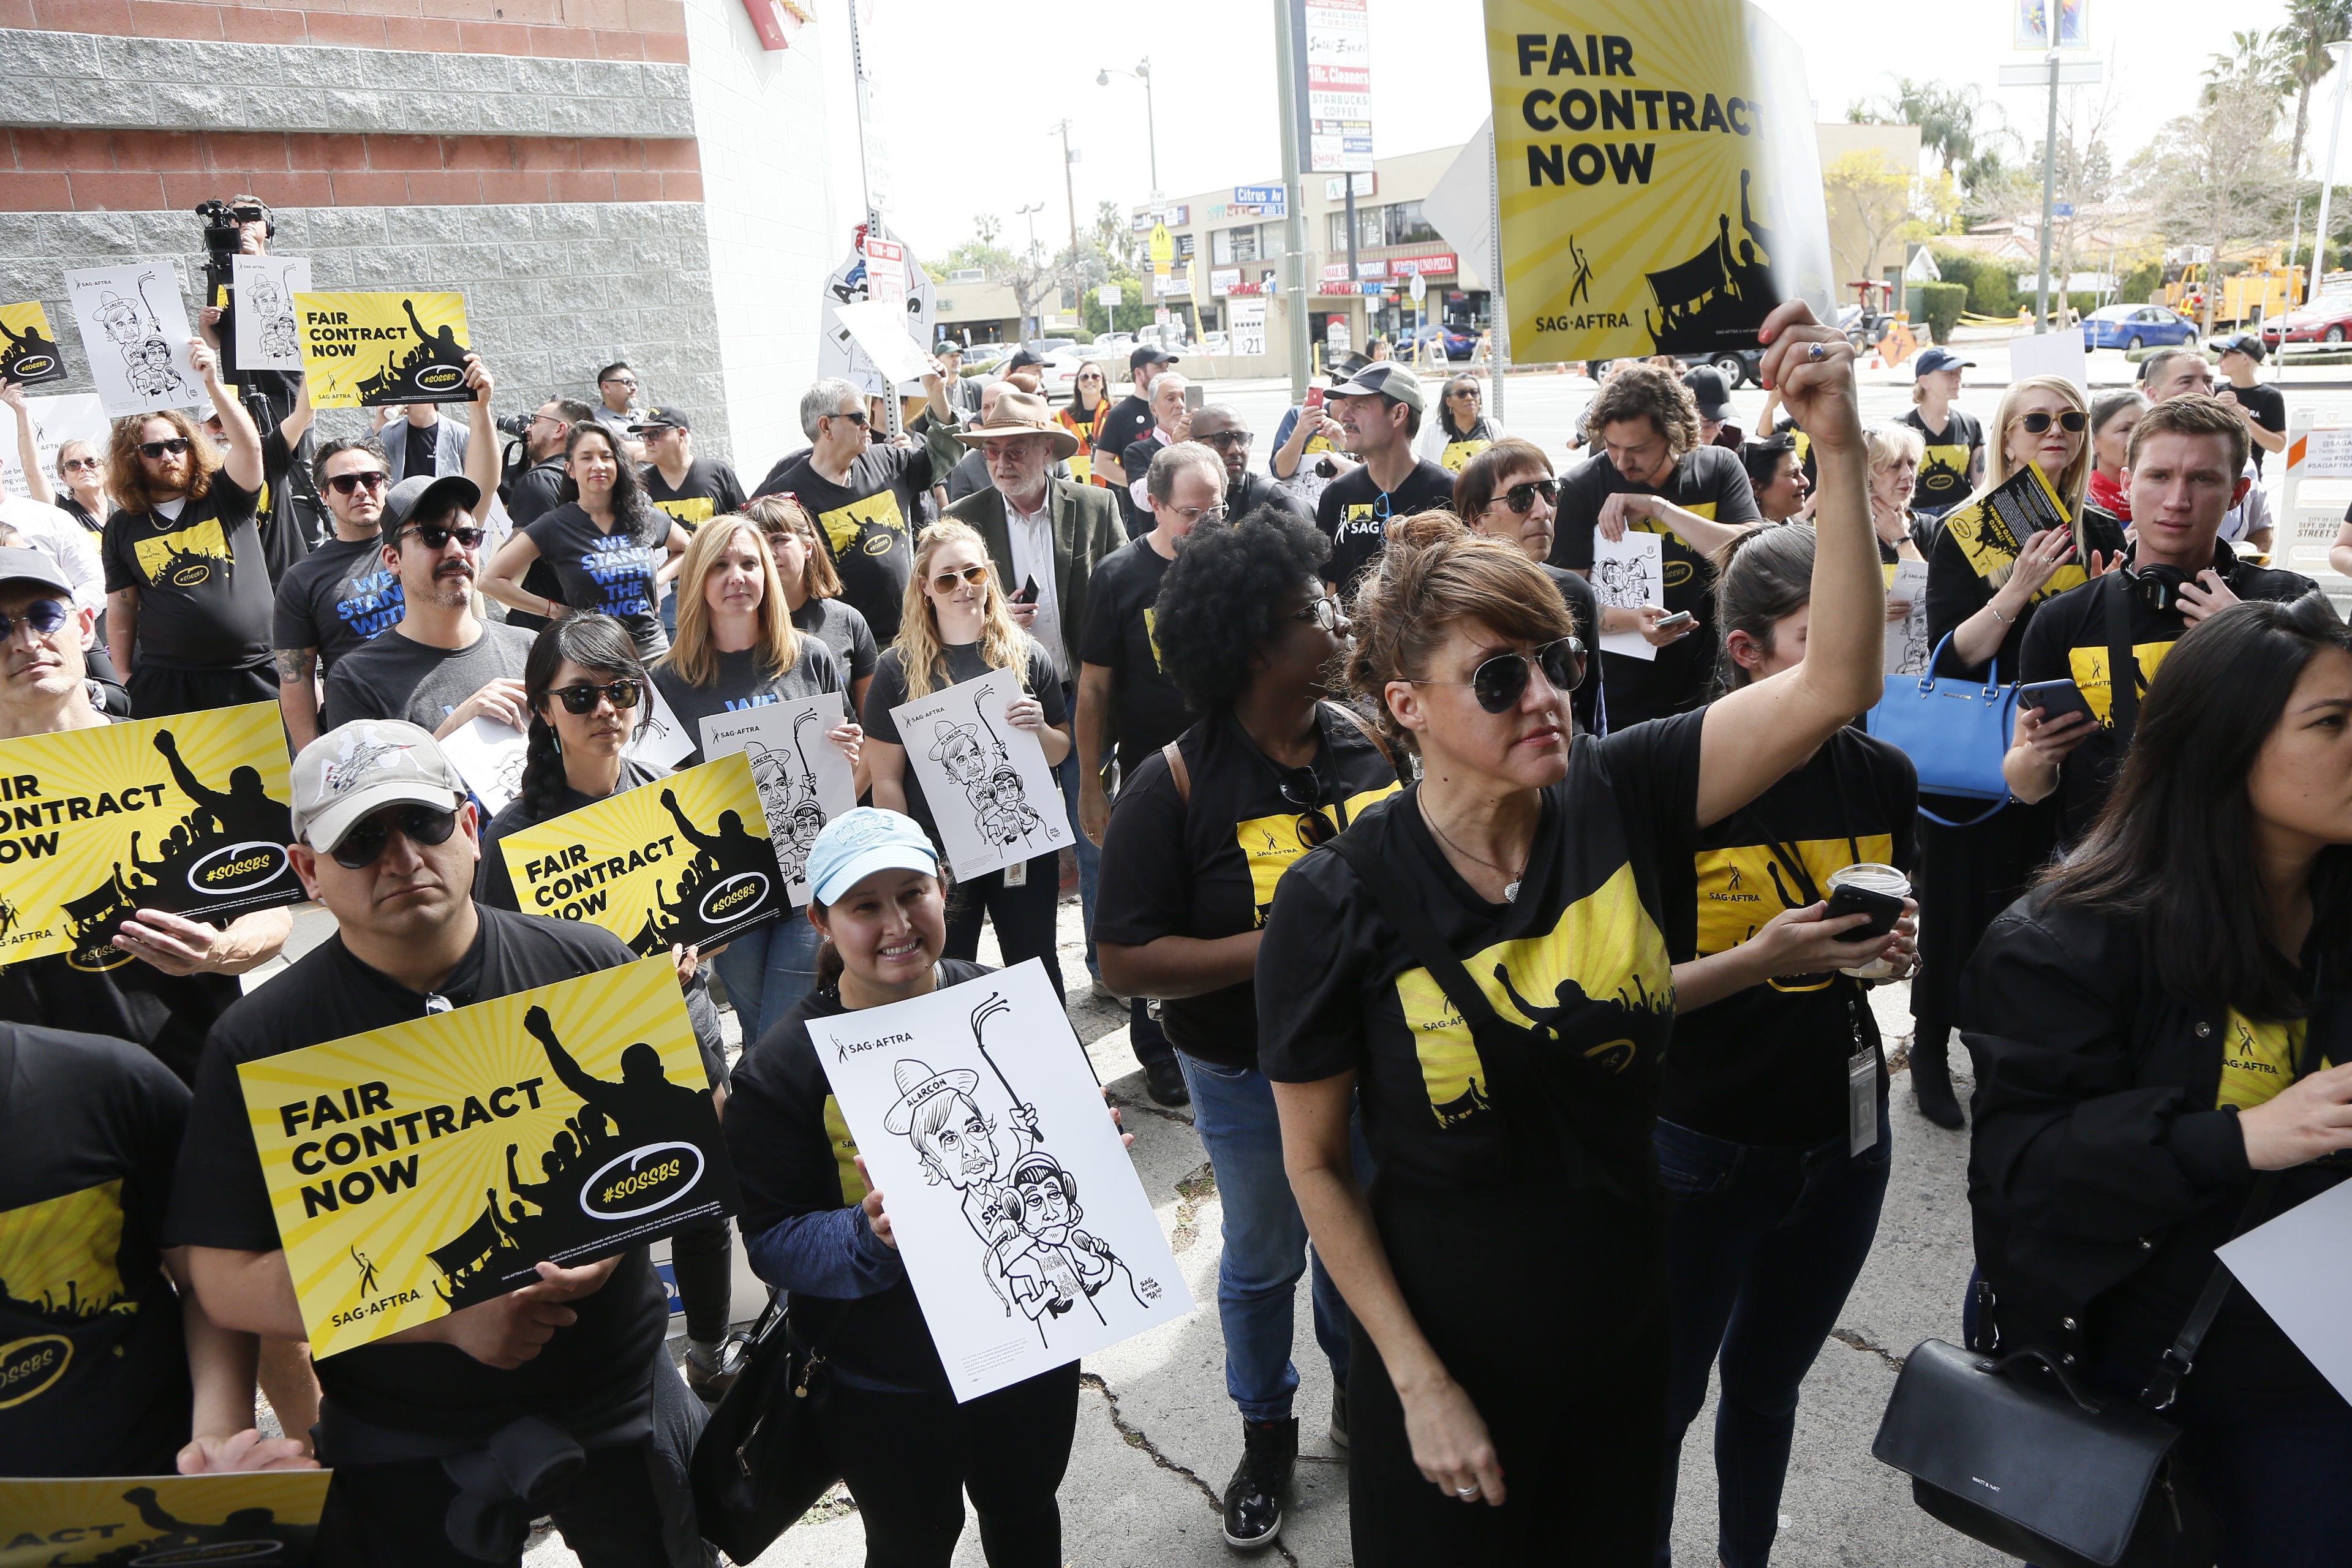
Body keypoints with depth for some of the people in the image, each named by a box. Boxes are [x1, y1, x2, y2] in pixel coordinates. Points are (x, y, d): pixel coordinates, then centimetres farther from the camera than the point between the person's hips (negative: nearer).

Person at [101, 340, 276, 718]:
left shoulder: (224, 497, 5)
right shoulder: (123, 528, 10)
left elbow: (249, 444, -13)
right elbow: (121, 608, 11)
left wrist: (212, 384, -22)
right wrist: (125, 680, 6)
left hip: (254, 676, -1)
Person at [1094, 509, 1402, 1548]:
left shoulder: (1373, 744, -8)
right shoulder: (1177, 784, -20)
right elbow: (1125, 960, -20)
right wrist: (1281, 945, -27)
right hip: (1247, 1075, -3)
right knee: (1264, 1257, 19)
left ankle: (1361, 1395, 52)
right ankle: (1266, 1431, 45)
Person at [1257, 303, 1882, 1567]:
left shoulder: (1613, 797, -12)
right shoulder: (1337, 900, -21)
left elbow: (1829, 689, -20)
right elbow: (1315, 1163, -12)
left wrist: (1840, 449, -30)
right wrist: (1421, 1386, -12)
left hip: (1626, 1333, 4)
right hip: (1447, 1362, -3)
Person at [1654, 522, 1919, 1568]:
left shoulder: (1882, 778, -3)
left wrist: (1890, 950, -9)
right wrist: (1762, 960, -29)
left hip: (1843, 1141, 5)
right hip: (1700, 1152, -4)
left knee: (1768, 1384, 24)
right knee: (1664, 1399, 13)